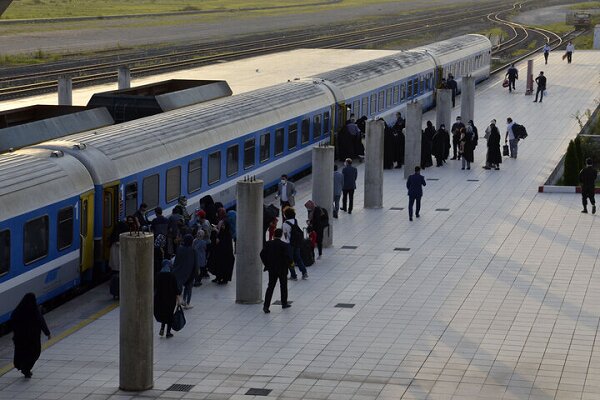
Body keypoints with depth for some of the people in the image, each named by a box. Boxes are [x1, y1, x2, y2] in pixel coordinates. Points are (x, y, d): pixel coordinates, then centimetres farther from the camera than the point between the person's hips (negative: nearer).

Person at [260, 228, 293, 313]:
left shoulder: (268, 244, -2)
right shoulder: (283, 245, -14)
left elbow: (262, 254, -2)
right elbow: (287, 257, -19)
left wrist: (267, 264, 8)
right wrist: (289, 263, 0)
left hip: (271, 269, 3)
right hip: (282, 269, -3)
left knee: (270, 287, 4)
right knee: (283, 286, 17)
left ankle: (266, 305, -6)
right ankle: (284, 303, 28)